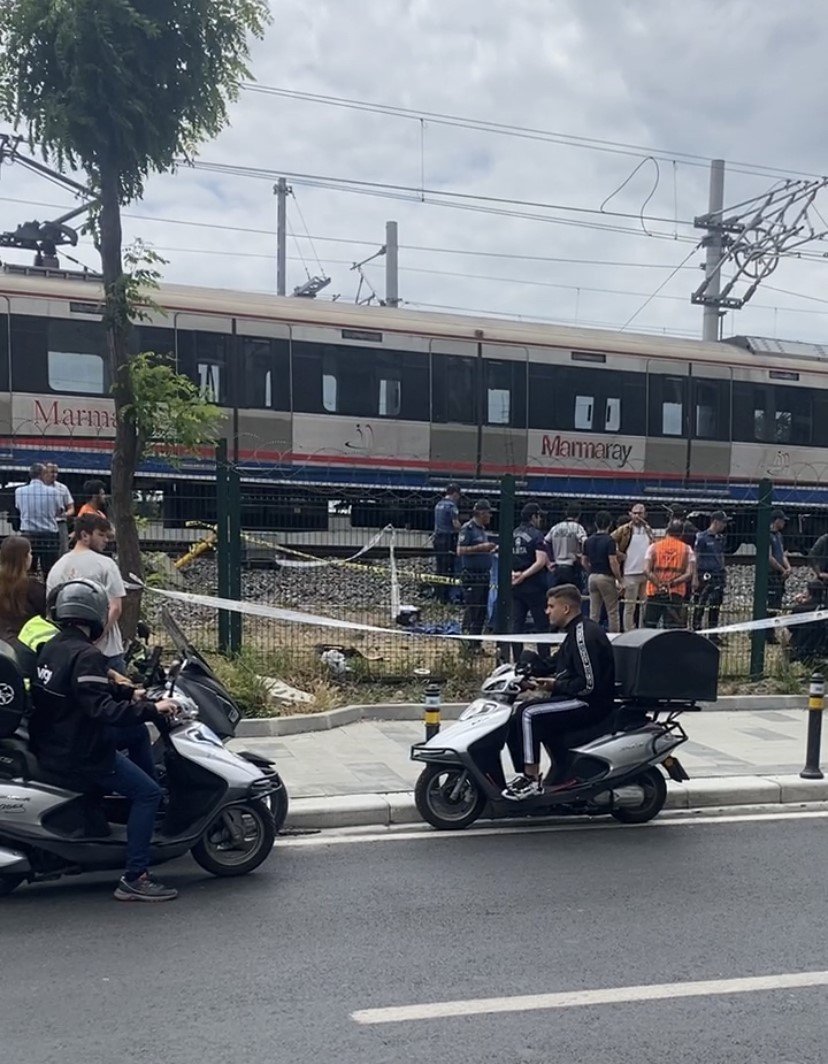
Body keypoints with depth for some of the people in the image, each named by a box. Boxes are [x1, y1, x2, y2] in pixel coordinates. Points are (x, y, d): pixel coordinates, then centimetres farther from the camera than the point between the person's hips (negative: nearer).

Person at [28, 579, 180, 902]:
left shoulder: (52, 646, 8)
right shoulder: (86, 655, -22)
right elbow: (102, 709, -31)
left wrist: (129, 694, 18)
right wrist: (152, 710, -26)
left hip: (49, 745, 10)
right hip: (79, 754, -10)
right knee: (147, 793, -8)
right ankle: (134, 878, -8)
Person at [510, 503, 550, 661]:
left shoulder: (512, 535, 10)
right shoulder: (536, 535, -8)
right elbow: (540, 561, -19)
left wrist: (513, 574, -3)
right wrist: (524, 575, -18)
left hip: (516, 587, 6)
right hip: (534, 586, -6)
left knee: (517, 624, 8)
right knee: (542, 624, 1)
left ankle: (518, 660, 9)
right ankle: (544, 660, 1)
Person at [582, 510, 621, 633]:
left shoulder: (589, 540, 7)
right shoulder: (609, 540, -13)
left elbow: (585, 562, 11)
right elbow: (613, 562, -18)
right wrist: (619, 580, -10)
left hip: (592, 577, 6)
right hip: (606, 577, -6)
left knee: (594, 613, 8)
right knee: (612, 612, 2)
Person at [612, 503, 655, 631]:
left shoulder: (649, 530, 12)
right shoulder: (624, 530, -4)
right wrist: (619, 554, -7)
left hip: (647, 573, 5)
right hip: (631, 573, -5)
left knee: (646, 605, 9)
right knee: (630, 606, 0)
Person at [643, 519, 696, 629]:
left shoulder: (654, 547, 4)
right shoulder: (686, 549, 4)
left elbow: (646, 570, -8)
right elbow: (690, 574, -7)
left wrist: (659, 584, -10)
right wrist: (673, 583, -9)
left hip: (655, 593, 0)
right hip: (676, 595, 0)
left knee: (649, 626, 10)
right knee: (673, 627, 1)